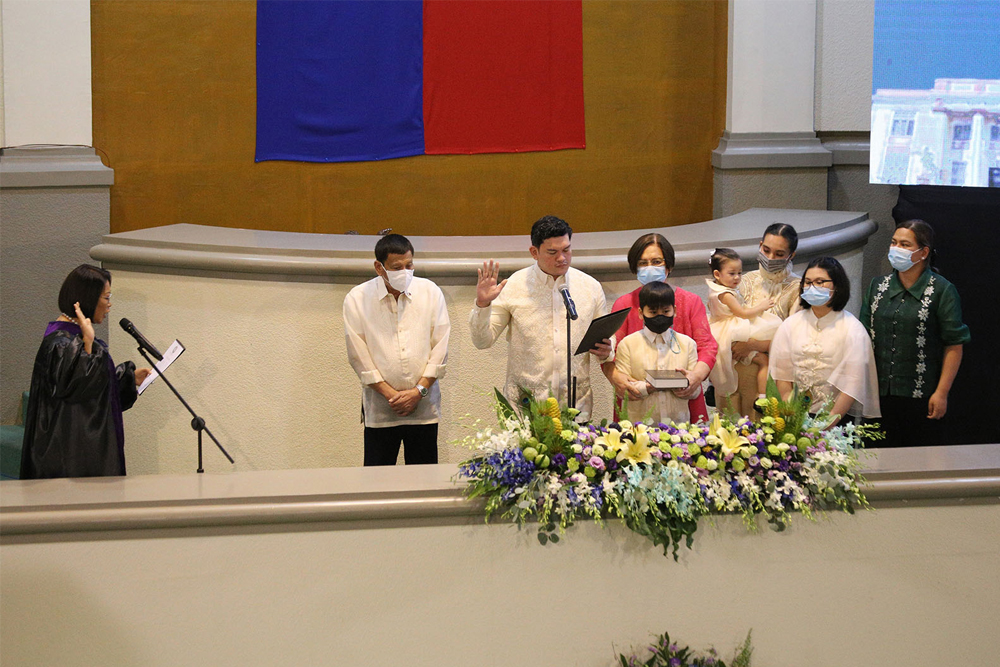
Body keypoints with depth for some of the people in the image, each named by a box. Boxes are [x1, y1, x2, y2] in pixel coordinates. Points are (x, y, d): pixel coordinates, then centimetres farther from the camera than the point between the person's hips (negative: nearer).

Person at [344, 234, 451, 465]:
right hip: (379, 410, -1)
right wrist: (390, 394, -9)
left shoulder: (430, 293, 3)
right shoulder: (357, 299, -2)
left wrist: (419, 391, -7)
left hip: (423, 406, 1)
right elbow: (358, 355, -3)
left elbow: (440, 347, 2)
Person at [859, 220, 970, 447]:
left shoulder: (941, 291, -4)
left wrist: (941, 393, -12)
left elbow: (954, 346, -7)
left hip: (922, 398, -4)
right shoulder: (878, 287, 11)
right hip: (881, 395, 4)